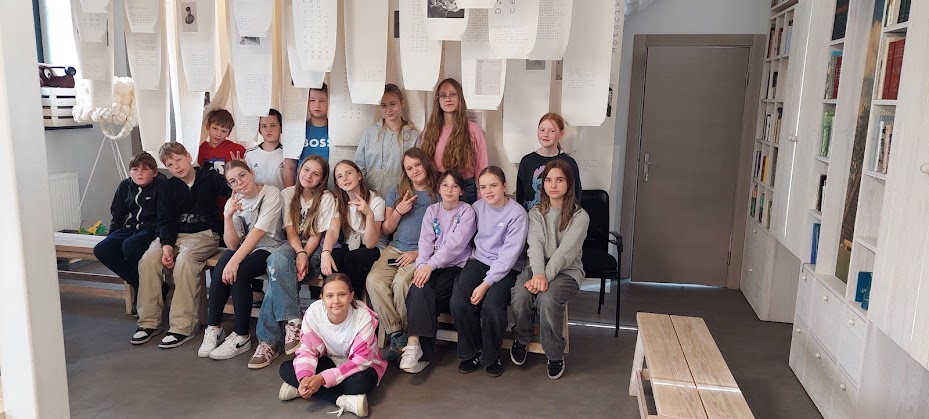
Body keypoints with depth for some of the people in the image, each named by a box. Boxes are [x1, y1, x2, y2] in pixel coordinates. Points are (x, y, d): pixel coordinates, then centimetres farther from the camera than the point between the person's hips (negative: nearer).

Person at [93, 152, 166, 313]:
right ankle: (137, 283, -12)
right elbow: (118, 214, 20)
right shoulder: (125, 186, 12)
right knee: (101, 249, -15)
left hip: (151, 229, -7)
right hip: (131, 227, 7)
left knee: (129, 246, -34)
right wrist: (112, 236, 11)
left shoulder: (162, 187, -7)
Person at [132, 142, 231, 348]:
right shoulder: (167, 188, 12)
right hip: (174, 234, 5)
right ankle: (149, 322, -9)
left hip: (204, 233, -5)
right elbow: (165, 221, 5)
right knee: (148, 260, -21)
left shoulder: (210, 178, 0)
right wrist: (166, 245, -12)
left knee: (185, 260, -34)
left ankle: (182, 327, -29)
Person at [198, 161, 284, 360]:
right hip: (243, 247, 5)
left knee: (238, 273, -30)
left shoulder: (271, 194, -16)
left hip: (269, 249, -4)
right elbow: (233, 244, -9)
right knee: (220, 271, -25)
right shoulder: (233, 203, 0)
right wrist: (228, 217, -24)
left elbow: (258, 232, -24)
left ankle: (241, 337, -18)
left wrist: (234, 261, -31)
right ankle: (213, 328, -10)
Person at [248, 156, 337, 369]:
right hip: (292, 248, 3)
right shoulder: (288, 194, 9)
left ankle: (269, 340, -28)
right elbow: (290, 231, -1)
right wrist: (299, 253, -19)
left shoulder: (326, 198, 1)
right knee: (278, 259, -35)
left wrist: (304, 256, -21)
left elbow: (316, 236, -3)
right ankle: (292, 323, -35)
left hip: (313, 252, -2)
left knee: (278, 272, -31)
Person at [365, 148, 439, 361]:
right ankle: (396, 335, -20)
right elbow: (385, 230, 16)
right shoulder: (397, 192, 13)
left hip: (423, 253, -4)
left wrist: (419, 253, -12)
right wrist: (399, 211, -2)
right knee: (374, 280, -25)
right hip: (395, 249, 4)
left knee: (401, 283, -32)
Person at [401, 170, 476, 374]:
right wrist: (422, 265, -16)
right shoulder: (432, 211, 13)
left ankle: (416, 344, -21)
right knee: (420, 288, -27)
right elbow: (426, 242, 2)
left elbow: (454, 245, -14)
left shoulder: (467, 212, -2)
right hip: (432, 265, 4)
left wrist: (430, 265, -22)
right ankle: (416, 344, -28)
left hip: (456, 266, -4)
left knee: (422, 291, -27)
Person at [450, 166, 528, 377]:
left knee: (492, 306, -30)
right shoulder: (478, 207, 6)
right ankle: (472, 351, 4)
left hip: (506, 268, -4)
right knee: (459, 302, -22)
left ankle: (490, 356, 0)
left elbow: (509, 254, -14)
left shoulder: (517, 213, -10)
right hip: (479, 261, 4)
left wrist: (486, 283, -21)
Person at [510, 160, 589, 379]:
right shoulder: (536, 213, 8)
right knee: (520, 294, -30)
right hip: (538, 267, 3)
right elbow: (535, 245, -9)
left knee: (547, 298, -34)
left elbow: (565, 251, -15)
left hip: (567, 270, -3)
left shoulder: (580, 216, -2)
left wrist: (546, 276, -29)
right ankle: (521, 339, 1)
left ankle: (555, 355, -11)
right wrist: (538, 274, -28)